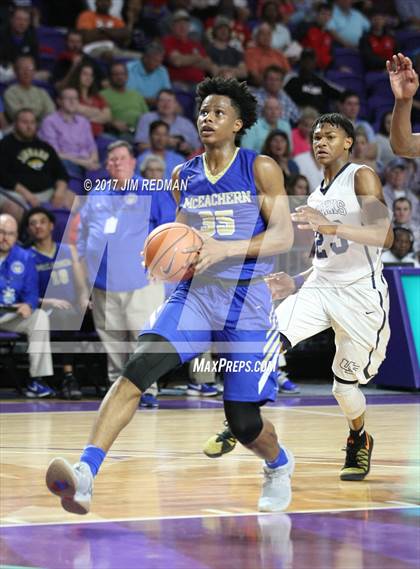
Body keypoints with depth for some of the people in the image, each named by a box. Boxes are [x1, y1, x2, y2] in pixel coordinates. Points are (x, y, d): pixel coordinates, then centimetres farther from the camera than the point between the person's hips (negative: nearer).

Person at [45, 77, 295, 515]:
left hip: (246, 300, -3)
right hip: (193, 293, 3)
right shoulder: (184, 175, 12)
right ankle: (85, 475, -33)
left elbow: (283, 235, -8)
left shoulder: (260, 169, -1)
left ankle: (279, 465, 37)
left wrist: (223, 249, -21)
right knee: (137, 368, -24)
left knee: (243, 422, 0)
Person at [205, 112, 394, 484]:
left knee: (345, 383, 5)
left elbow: (384, 237, -21)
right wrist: (296, 283, 11)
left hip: (361, 296, -6)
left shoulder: (362, 177, -6)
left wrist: (331, 226, -31)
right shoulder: (317, 198, 16)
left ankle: (359, 441, 35)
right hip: (321, 287, 6)